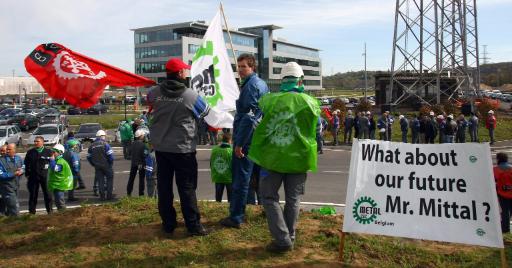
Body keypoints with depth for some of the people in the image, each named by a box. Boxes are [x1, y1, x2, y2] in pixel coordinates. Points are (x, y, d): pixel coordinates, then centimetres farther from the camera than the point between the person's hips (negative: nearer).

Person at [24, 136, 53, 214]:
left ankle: (50, 211, 14)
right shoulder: (30, 152, 8)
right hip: (33, 177, 2)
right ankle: (32, 212, 17)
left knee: (47, 195, 4)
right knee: (33, 195, 8)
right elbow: (26, 164, 13)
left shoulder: (48, 152, 0)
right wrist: (27, 174, 6)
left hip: (45, 176, -2)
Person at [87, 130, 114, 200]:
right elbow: (110, 155, -13)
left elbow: (88, 157, 12)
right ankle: (109, 195, 5)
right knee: (109, 179, 9)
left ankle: (102, 196, 9)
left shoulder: (92, 145, 8)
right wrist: (111, 163, 1)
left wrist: (93, 164, 20)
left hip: (97, 166, 4)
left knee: (100, 180, 10)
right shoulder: (105, 144, -8)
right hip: (106, 165, -4)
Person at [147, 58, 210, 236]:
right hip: (183, 149, -4)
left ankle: (168, 224, 18)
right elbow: (206, 112, 2)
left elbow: (149, 101, 21)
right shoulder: (190, 95, -14)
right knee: (187, 188, 3)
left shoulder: (155, 92, -3)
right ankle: (193, 225, 7)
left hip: (161, 147, 4)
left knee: (164, 186, 11)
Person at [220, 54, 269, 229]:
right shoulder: (263, 84, 15)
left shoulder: (251, 85, -15)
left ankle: (236, 217, 3)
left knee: (240, 178, -4)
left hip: (246, 139, -10)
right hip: (260, 139, 10)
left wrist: (239, 143, -21)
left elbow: (249, 117, -22)